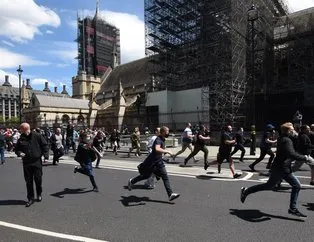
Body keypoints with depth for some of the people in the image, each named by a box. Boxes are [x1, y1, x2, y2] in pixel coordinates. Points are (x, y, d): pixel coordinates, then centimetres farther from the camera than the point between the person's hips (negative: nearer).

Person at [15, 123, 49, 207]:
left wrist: (46, 156, -7)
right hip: (26, 163, 3)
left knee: (38, 180, 6)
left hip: (37, 162, -2)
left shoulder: (37, 136, -5)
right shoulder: (21, 139, 3)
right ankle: (31, 198, 18)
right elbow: (17, 149, 15)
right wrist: (19, 153, -8)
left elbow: (45, 145, -1)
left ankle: (39, 194, 29)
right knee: (29, 181, 7)